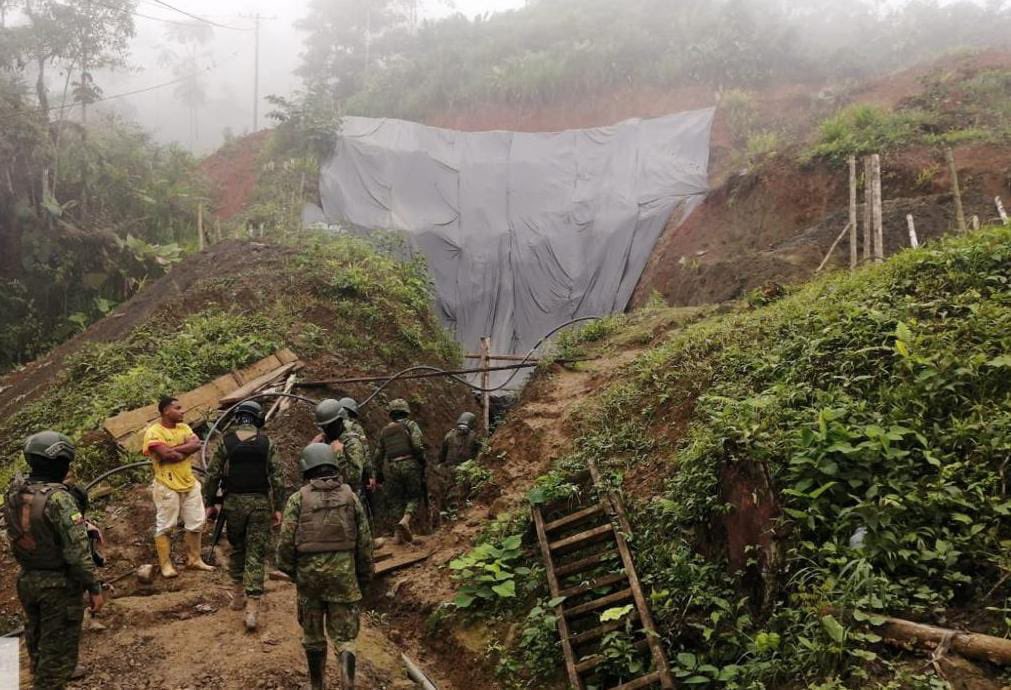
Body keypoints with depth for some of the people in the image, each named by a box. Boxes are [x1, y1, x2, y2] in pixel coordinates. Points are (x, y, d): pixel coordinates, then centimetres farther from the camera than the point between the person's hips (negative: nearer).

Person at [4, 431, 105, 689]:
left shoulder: (13, 493, -4)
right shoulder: (58, 498, -26)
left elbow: (14, 535, 8)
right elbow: (77, 551, -24)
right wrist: (94, 588, -16)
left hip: (27, 580, 8)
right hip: (59, 585, -7)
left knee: (37, 639, 26)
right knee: (58, 648, 6)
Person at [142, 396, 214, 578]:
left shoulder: (184, 428, 11)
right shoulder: (153, 432, -10)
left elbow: (196, 445, -6)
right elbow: (166, 454, -23)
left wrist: (174, 449, -16)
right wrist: (185, 446, -11)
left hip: (189, 483, 7)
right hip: (167, 486, -7)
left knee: (196, 523, 11)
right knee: (165, 526, 0)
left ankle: (194, 559, 23)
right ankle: (166, 564, 7)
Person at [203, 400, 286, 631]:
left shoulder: (226, 442, -1)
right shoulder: (267, 443, -1)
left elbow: (212, 475, -1)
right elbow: (278, 477, -3)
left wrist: (209, 504, 9)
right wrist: (278, 507, 3)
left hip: (233, 502, 1)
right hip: (260, 503, 0)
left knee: (236, 549, 22)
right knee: (255, 555, 2)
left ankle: (238, 595, 28)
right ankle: (252, 609, -4)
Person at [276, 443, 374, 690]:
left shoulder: (298, 499, -3)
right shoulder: (350, 496, 2)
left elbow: (286, 540, -7)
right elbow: (365, 540, 4)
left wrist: (288, 569, 11)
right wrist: (365, 574, 15)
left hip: (309, 573, 0)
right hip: (344, 573, 0)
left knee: (313, 633, 17)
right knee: (344, 634, 6)